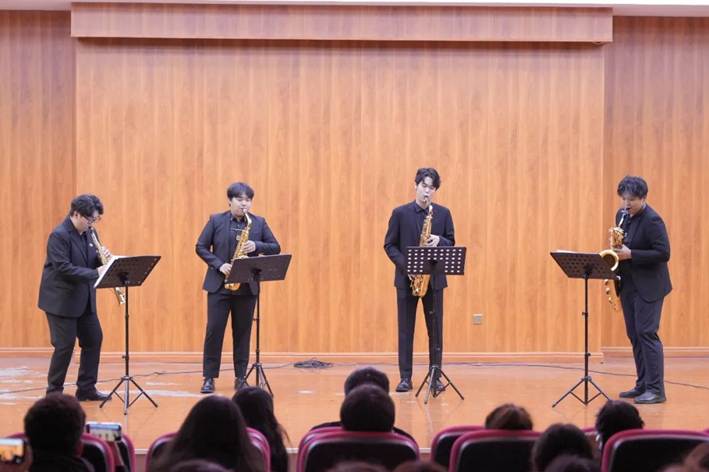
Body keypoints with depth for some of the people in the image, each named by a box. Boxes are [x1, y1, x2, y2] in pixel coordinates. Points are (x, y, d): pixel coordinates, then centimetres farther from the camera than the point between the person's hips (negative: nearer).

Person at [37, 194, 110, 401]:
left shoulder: (88, 234, 7)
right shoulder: (59, 235, -17)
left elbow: (91, 261, 14)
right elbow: (63, 268, -25)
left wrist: (104, 258, -9)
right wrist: (95, 273, -29)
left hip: (84, 299, 8)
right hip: (61, 300, -8)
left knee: (94, 339, 7)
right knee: (65, 345, -5)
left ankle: (86, 388, 17)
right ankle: (54, 392, 7)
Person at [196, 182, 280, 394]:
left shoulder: (259, 222, 5)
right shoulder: (216, 220, 1)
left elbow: (276, 248, 4)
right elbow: (201, 247, 1)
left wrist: (257, 246, -15)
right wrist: (219, 265, -13)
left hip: (247, 286, 1)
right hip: (219, 284, -1)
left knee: (242, 332, 6)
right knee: (214, 330, -3)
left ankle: (240, 377, 13)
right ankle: (209, 377, 3)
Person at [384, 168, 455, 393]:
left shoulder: (443, 214, 6)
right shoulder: (400, 213, 1)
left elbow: (451, 243, 8)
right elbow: (389, 245, 1)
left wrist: (439, 241, -15)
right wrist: (405, 265, -13)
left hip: (434, 278, 1)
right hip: (406, 278, -1)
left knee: (435, 329, 3)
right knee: (405, 329, 3)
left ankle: (435, 376, 9)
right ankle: (405, 377, 7)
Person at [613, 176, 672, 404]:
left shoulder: (652, 221, -17)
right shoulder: (622, 215, 8)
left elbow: (663, 253, -20)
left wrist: (631, 255, -24)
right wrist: (617, 254, 1)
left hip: (649, 286, -8)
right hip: (628, 284, 8)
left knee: (647, 333, -11)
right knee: (634, 335, 10)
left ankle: (656, 390, -10)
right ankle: (643, 385, 16)